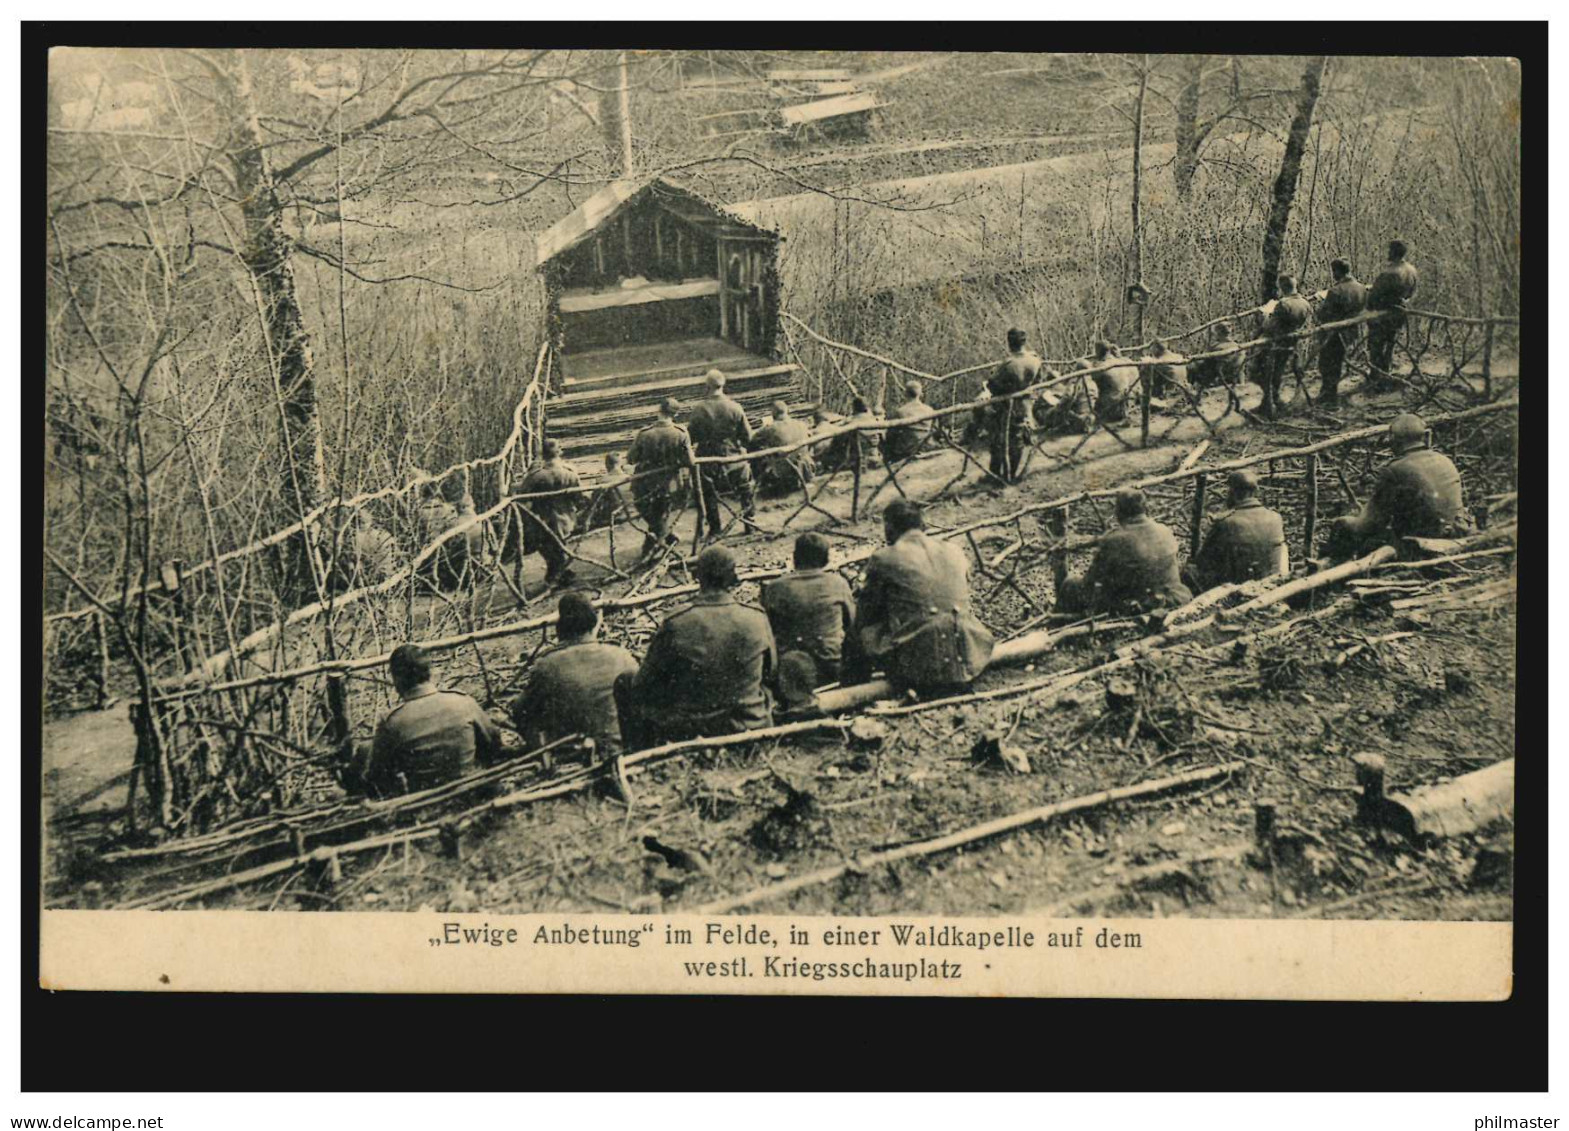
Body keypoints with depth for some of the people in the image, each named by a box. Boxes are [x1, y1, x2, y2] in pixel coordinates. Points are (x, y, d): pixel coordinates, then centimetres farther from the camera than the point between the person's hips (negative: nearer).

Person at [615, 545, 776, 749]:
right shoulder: (757, 619, -11)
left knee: (625, 683, 19)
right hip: (751, 724, 3)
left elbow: (644, 683, -9)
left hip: (690, 729, -3)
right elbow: (771, 672, 7)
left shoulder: (676, 624, -20)